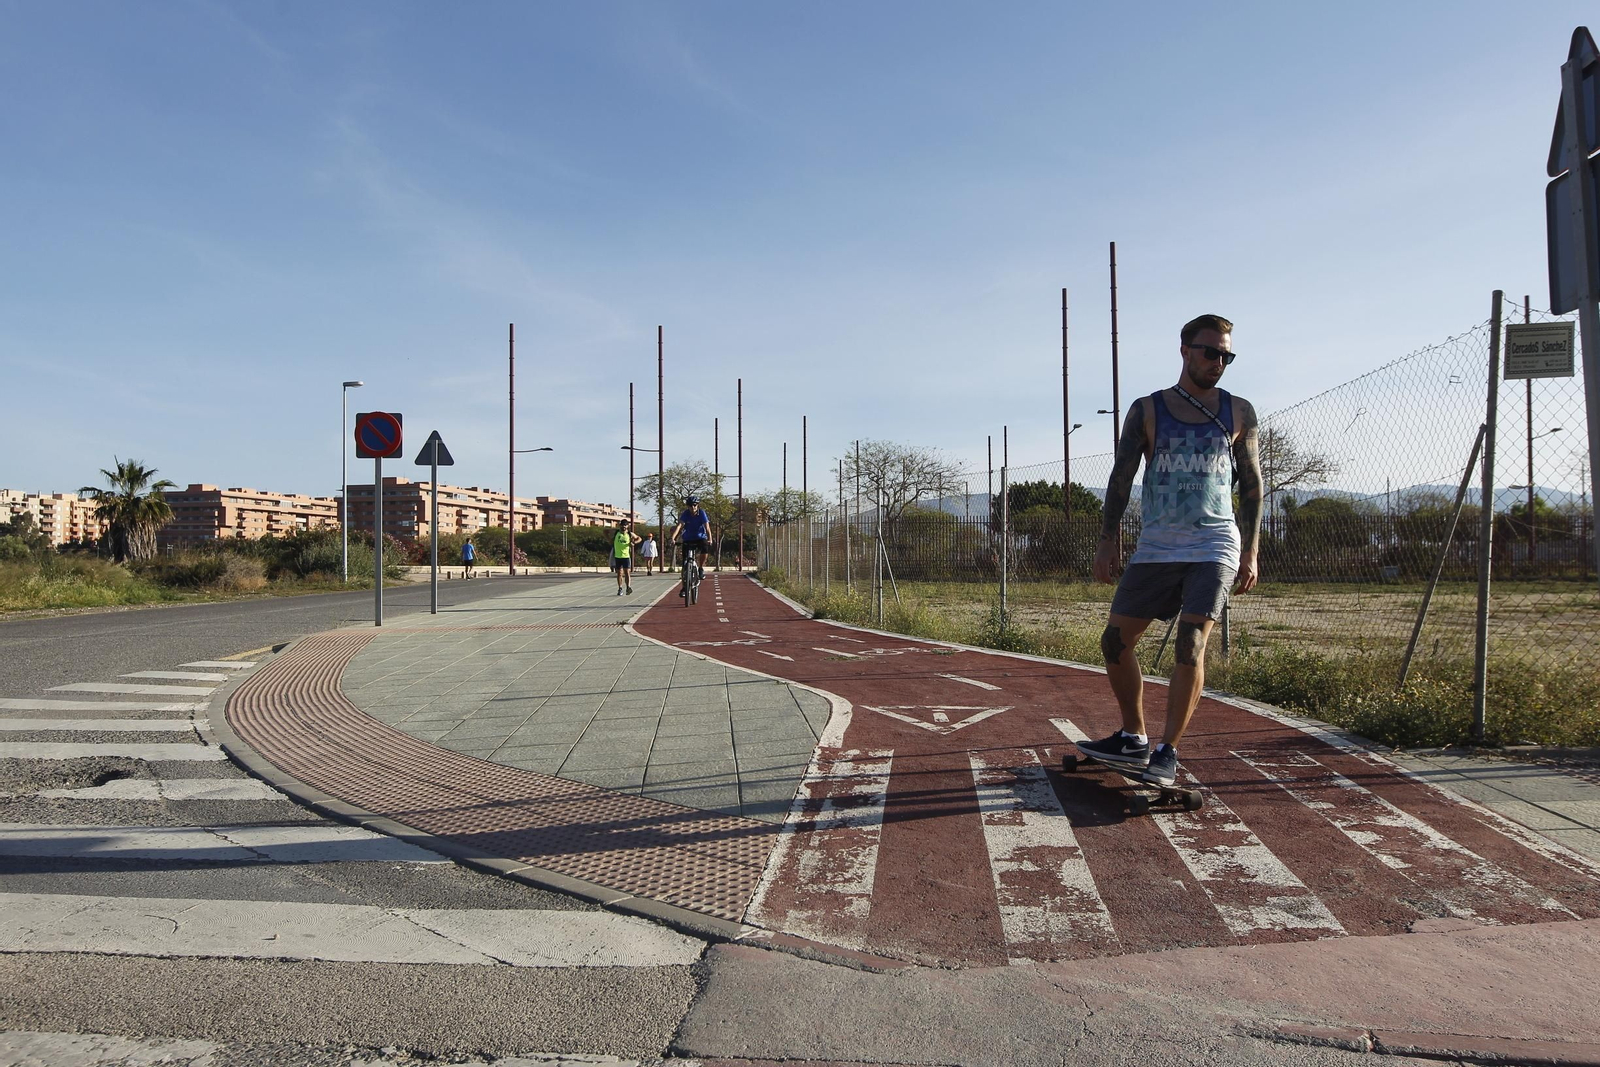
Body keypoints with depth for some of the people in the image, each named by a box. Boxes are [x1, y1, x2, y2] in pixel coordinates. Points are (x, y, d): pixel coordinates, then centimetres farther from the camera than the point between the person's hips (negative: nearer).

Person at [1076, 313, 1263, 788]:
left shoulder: (1239, 412, 7)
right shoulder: (1147, 410, 4)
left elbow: (1251, 484, 10)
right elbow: (1121, 477, 3)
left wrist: (1250, 554, 4)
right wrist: (1108, 541, -5)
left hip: (1215, 547, -1)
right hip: (1155, 547, 2)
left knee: (1191, 644, -14)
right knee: (1115, 640, 2)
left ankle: (1168, 751, -2)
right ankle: (1134, 739, 18)